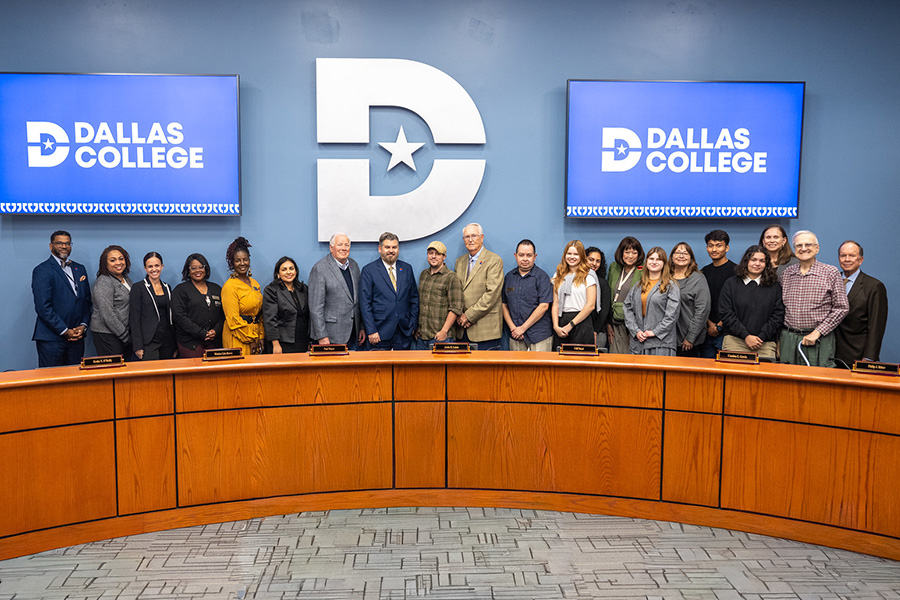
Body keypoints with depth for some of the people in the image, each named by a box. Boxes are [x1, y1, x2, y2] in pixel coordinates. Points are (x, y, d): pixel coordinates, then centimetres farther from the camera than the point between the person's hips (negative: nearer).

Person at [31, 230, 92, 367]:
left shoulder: (80, 269, 16)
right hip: (51, 338, -6)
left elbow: (87, 300, 16)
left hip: (76, 336, 6)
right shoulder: (42, 271, -5)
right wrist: (65, 331, -13)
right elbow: (43, 307, -12)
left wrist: (83, 325, 1)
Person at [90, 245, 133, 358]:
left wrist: (129, 334, 10)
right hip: (107, 335, -8)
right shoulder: (103, 283, -13)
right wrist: (125, 336, -15)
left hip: (125, 333, 8)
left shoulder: (126, 279, 12)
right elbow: (107, 316, -18)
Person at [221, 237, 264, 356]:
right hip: (238, 340, -6)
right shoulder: (230, 286, -10)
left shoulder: (254, 283, 13)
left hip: (256, 336, 6)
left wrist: (260, 337, 7)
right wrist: (250, 340, -12)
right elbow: (233, 319, -13)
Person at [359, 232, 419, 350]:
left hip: (404, 332, 4)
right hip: (380, 333, -3)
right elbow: (365, 304, -5)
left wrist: (413, 324, 6)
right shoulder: (369, 270, -1)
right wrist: (371, 331, -11)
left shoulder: (407, 268, 11)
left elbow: (414, 298, 15)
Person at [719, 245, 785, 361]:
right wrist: (746, 336, -9)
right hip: (735, 340, -1)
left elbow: (778, 316, 5)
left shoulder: (775, 287, 11)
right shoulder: (731, 284, 8)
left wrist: (760, 337, -7)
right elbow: (726, 313, 0)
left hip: (765, 344, 1)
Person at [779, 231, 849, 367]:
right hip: (788, 339, 3)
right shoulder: (787, 273, 10)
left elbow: (842, 308, -3)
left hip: (819, 340, -3)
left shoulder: (831, 273, -1)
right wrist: (779, 337, 6)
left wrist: (817, 332, -10)